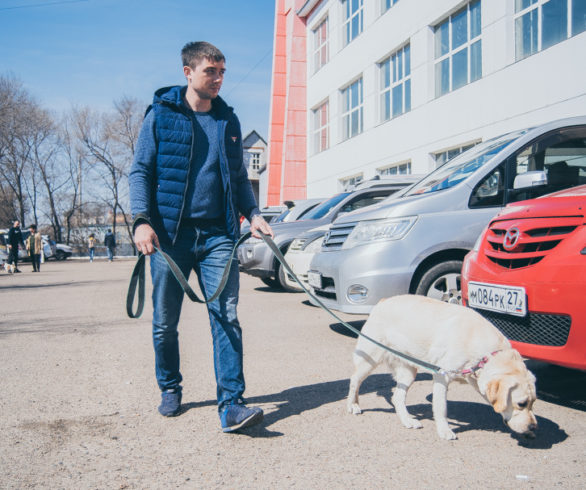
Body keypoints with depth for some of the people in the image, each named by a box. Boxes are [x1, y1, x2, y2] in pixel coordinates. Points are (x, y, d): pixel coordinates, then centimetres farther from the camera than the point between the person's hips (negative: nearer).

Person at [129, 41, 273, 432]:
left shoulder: (228, 120, 15)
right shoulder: (161, 115, 4)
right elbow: (141, 171, 1)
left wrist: (253, 214, 3)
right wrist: (142, 219, -13)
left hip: (217, 234, 2)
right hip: (170, 234, -2)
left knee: (226, 317, -8)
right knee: (165, 322, 7)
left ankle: (231, 404, -8)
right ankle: (170, 388, 28)